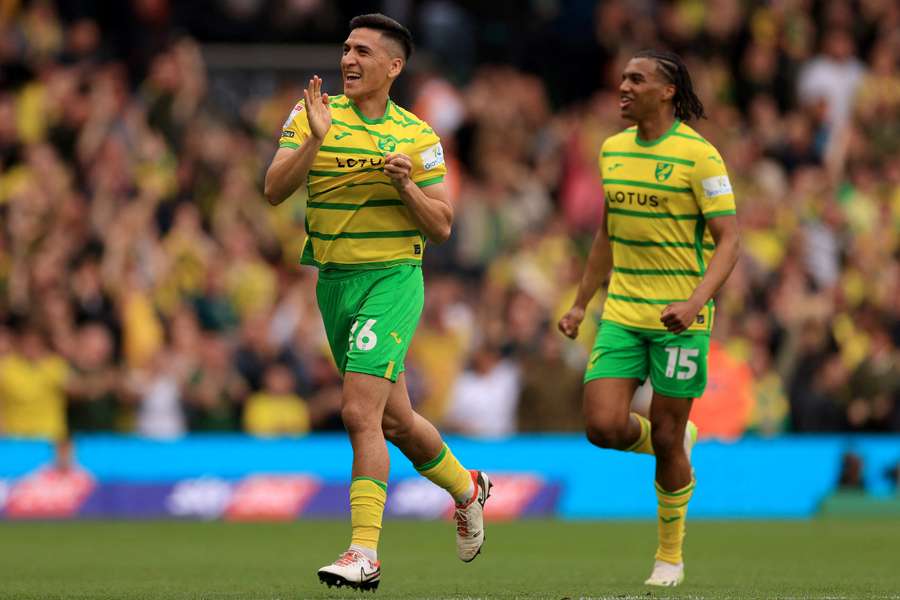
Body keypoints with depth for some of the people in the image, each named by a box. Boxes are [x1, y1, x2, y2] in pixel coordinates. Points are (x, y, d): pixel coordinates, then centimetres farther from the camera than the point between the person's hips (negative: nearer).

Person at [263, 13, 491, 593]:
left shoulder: (418, 136, 0)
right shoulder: (312, 117, 2)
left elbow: (442, 225, 1)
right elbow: (275, 190, -10)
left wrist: (407, 184, -16)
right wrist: (315, 140, -23)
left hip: (392, 280, -4)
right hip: (333, 282, 4)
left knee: (361, 413, -18)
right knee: (394, 419, 15)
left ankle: (365, 553, -17)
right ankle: (466, 488, 42)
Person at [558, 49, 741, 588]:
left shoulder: (698, 155, -10)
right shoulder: (613, 150, 9)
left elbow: (728, 240, -11)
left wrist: (695, 302, -25)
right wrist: (582, 303, 20)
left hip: (679, 318, -5)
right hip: (622, 314, 5)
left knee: (665, 437, 0)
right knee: (605, 427, -9)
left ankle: (671, 555, 18)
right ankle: (679, 444, 24)